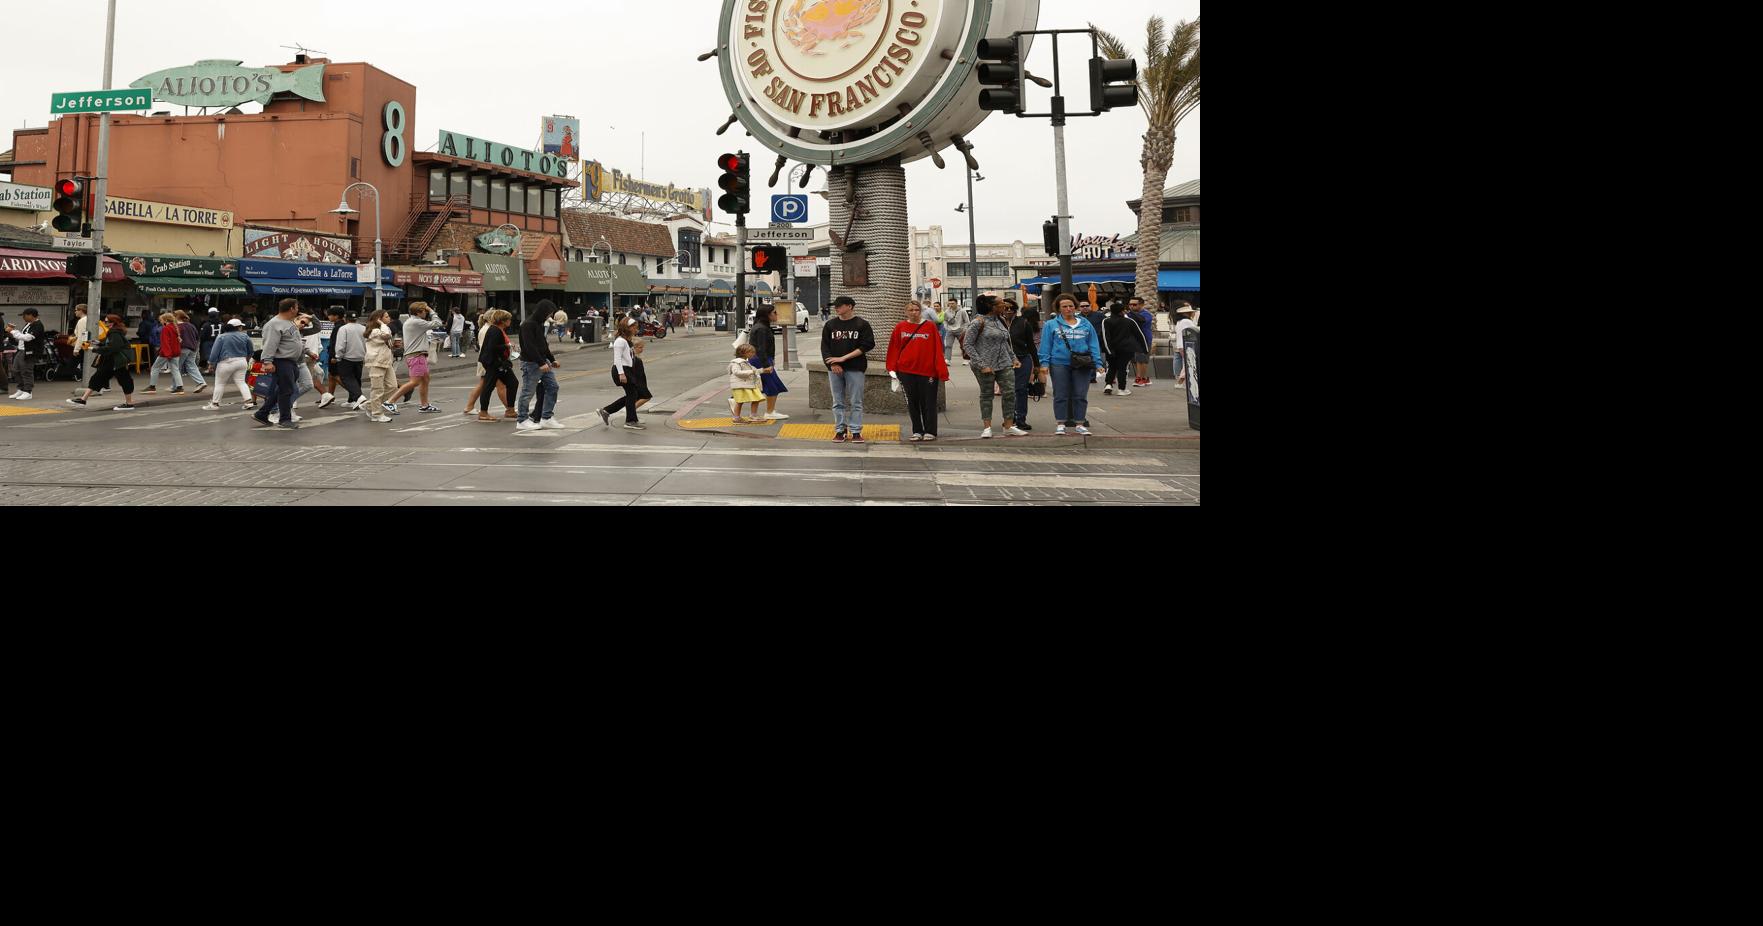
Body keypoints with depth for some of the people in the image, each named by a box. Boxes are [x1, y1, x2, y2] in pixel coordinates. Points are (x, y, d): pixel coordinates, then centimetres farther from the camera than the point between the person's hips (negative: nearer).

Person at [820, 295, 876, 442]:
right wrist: (832, 363, -9)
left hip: (855, 369, -3)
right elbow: (825, 346, 8)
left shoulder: (862, 325, -1)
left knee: (856, 402, -1)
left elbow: (868, 345, -8)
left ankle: (856, 431, 4)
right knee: (838, 402, 7)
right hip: (834, 369, 3)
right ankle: (840, 430, 13)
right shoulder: (830, 325, 9)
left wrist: (844, 358, -13)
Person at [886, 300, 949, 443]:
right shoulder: (900, 328, 5)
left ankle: (930, 432, 10)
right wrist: (892, 369, 1)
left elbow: (938, 349, -3)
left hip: (927, 371, -2)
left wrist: (942, 371, -7)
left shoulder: (930, 326, 0)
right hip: (906, 371, 2)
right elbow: (894, 348, 7)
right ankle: (917, 432, 15)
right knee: (912, 403, 7)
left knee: (928, 402, 2)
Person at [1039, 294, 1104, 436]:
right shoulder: (1051, 325, 7)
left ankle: (1080, 423, 12)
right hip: (1059, 364, -1)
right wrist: (1044, 364, -5)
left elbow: (1094, 344, 10)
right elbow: (1045, 345, 4)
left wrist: (1097, 363, 1)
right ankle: (1061, 424, 10)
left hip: (1081, 365, 2)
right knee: (1061, 396, 2)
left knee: (1080, 395, 3)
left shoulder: (1085, 325, 13)